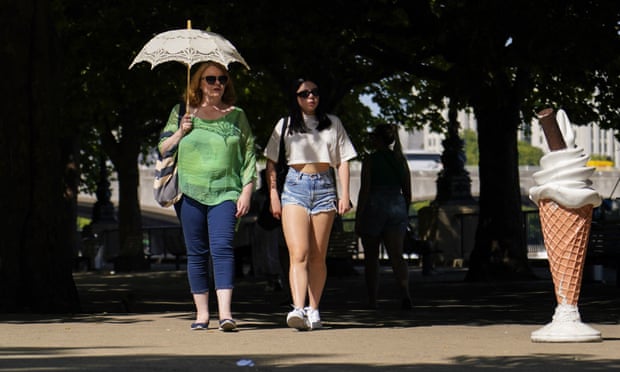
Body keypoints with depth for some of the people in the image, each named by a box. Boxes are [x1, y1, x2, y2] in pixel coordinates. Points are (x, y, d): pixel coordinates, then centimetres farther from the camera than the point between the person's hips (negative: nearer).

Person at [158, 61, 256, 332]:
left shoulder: (237, 116, 11)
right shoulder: (182, 113, 12)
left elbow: (249, 156, 10)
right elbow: (162, 149, 13)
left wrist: (246, 191, 1)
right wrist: (180, 132, -5)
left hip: (225, 193, -1)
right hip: (190, 193, 1)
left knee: (222, 248, -16)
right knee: (197, 253, 3)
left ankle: (225, 312, -23)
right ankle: (201, 313, 11)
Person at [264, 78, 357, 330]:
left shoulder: (332, 123, 13)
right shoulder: (286, 125, 10)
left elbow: (342, 161, 13)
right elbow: (271, 163, 11)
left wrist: (345, 195, 3)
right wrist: (273, 196, 2)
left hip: (324, 186, 2)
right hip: (295, 186, -2)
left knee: (318, 256, 3)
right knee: (298, 253, -15)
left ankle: (313, 310, 8)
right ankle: (298, 309, -27)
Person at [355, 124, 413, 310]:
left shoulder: (370, 160, -5)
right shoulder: (400, 160, 9)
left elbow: (364, 190, -10)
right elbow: (407, 191, 11)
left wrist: (358, 218, -8)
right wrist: (404, 214, 22)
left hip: (374, 206, -4)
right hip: (397, 207, 4)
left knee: (371, 257, 9)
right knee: (396, 255, -4)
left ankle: (372, 300, 13)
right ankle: (405, 292, -28)